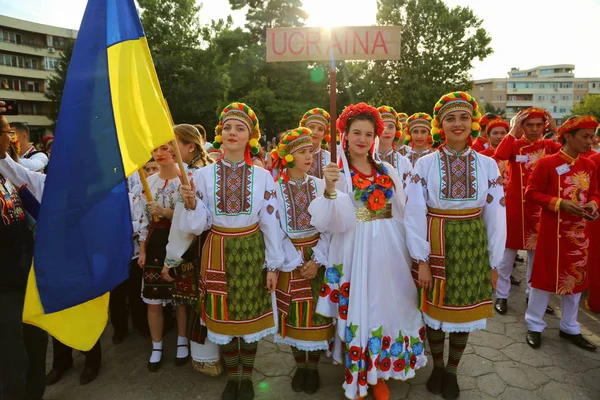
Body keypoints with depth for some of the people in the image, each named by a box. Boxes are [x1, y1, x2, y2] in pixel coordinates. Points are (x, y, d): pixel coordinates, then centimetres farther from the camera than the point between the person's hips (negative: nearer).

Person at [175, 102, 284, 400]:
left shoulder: (262, 176, -3)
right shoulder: (203, 174, -3)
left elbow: (271, 223, -1)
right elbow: (198, 224, -3)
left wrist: (273, 264, -2)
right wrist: (190, 203, -24)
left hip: (251, 252, 0)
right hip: (218, 253, 1)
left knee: (250, 314, 9)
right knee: (222, 315, 11)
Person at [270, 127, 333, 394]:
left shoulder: (319, 185, 2)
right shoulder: (276, 188, -5)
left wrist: (317, 260, -13)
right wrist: (297, 263, -13)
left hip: (317, 257, 2)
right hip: (290, 258, -1)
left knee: (316, 311, 5)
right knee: (294, 312, 7)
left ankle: (313, 366, 24)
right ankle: (300, 366, 27)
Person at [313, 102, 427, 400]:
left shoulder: (387, 171, 9)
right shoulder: (337, 173, -3)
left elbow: (402, 213, 13)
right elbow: (329, 221, -15)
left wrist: (411, 252, 9)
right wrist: (329, 190, -32)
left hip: (390, 249, 5)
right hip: (357, 251, -4)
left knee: (388, 306, 11)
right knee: (360, 307, 3)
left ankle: (378, 374, 30)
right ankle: (358, 375, 24)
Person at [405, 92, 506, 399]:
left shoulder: (487, 165, -1)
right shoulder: (425, 163, -7)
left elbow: (495, 217, 2)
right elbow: (414, 214, -9)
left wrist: (494, 262, 3)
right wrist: (422, 260, -11)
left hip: (472, 246, 2)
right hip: (436, 245, -1)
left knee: (466, 310, 12)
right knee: (435, 308, 11)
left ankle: (452, 371, 35)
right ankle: (437, 366, 36)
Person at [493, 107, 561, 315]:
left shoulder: (548, 146, 3)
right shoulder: (514, 145, -6)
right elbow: (498, 157, -28)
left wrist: (555, 129, -13)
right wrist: (512, 131, -22)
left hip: (539, 206, 3)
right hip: (515, 205, -3)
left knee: (537, 251, 13)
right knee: (508, 250, 6)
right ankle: (502, 295, 18)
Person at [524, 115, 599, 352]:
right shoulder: (546, 163, -11)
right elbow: (531, 193, -11)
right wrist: (560, 203, -22)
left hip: (579, 232, 6)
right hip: (553, 230, -6)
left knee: (576, 277, 13)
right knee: (545, 274, 3)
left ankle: (569, 328, 29)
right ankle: (534, 325, 19)